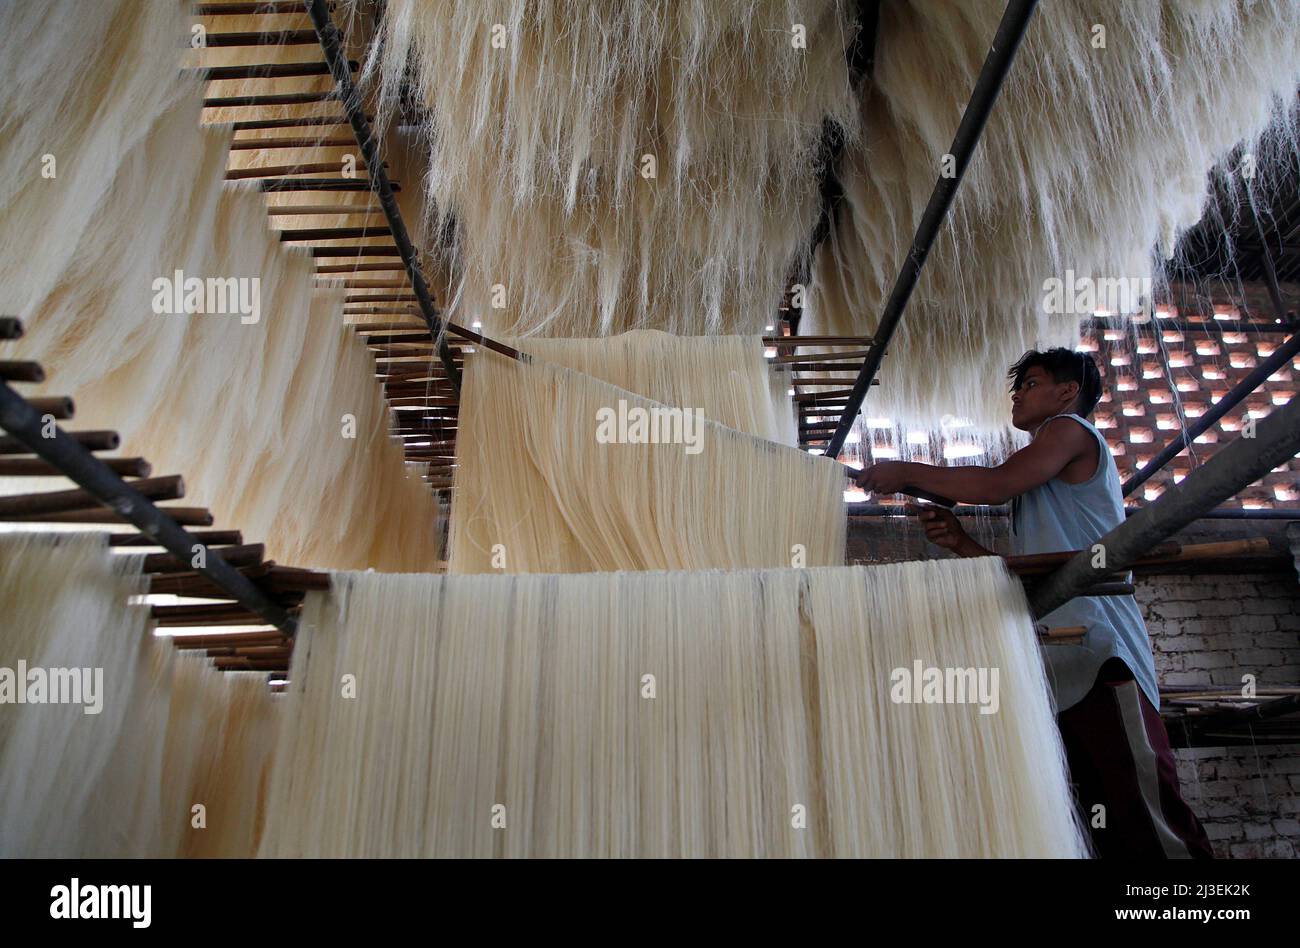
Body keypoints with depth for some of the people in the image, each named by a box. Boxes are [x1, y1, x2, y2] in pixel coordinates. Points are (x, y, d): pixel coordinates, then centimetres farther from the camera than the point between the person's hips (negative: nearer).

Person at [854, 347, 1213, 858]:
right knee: (1108, 822, 4)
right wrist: (961, 543, 14)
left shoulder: (1071, 429, 8)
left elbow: (998, 483, -10)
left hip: (1096, 648, -9)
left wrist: (906, 473, 0)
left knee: (1143, 806, -15)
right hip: (1062, 662, 9)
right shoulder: (1046, 484, 33)